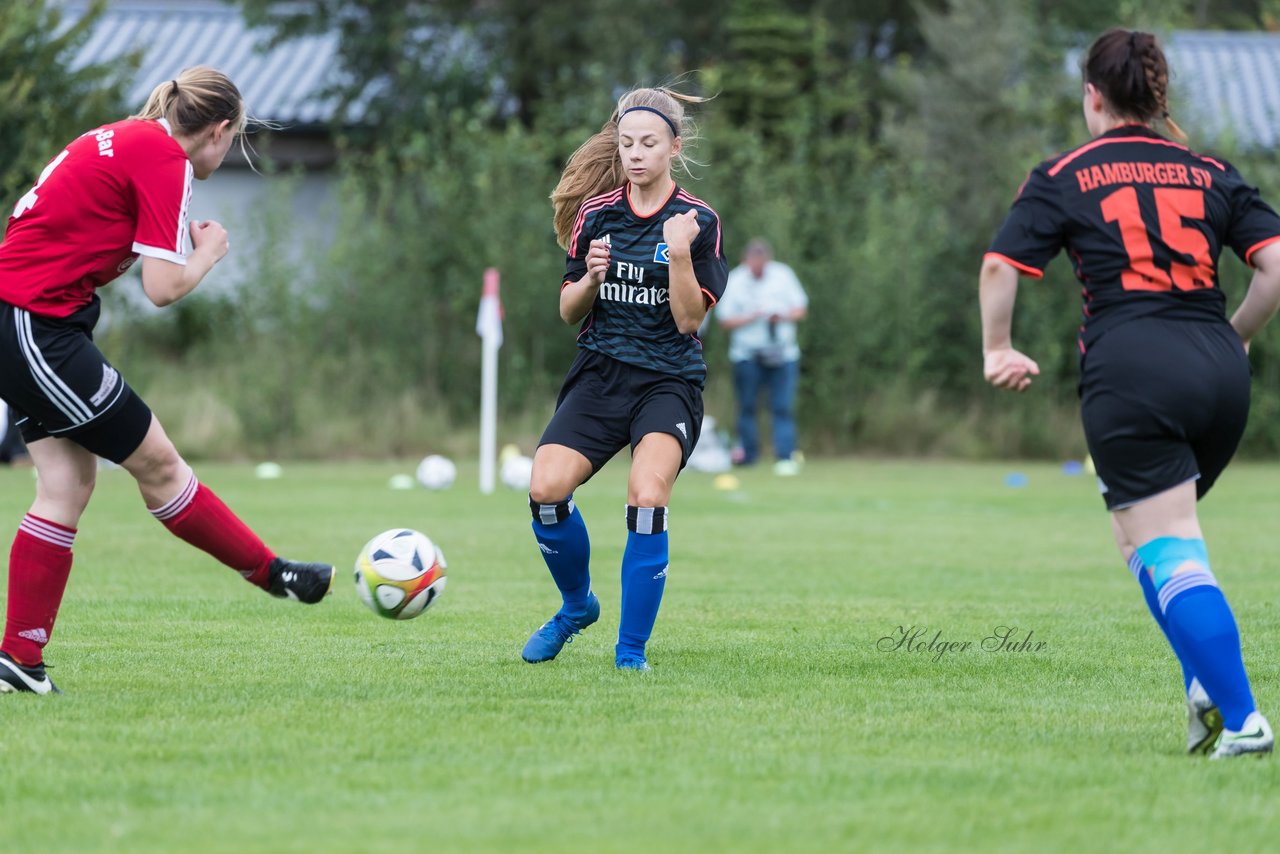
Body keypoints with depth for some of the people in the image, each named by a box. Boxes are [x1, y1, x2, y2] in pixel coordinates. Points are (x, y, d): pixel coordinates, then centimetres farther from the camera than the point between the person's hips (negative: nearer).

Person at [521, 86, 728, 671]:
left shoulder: (698, 222, -3)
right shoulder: (595, 214, 7)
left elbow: (689, 319, -9)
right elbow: (569, 312, 10)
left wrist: (679, 254, -22)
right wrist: (591, 277, -10)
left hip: (668, 382, -3)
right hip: (600, 375, 3)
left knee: (646, 496, -28)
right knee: (545, 489, -19)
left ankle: (631, 650, -15)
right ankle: (576, 605, 12)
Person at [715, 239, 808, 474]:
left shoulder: (783, 275, 2)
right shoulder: (734, 281, -3)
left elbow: (801, 309, 7)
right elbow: (725, 320, -4)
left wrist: (783, 317, -12)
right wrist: (751, 318, -18)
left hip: (782, 355, 0)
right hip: (747, 355, 0)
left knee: (783, 408, -8)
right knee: (747, 407, 4)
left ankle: (786, 457, -11)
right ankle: (747, 453, 17)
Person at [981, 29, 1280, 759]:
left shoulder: (1064, 179, 6)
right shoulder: (1213, 175, 14)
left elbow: (1001, 268, -2)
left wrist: (998, 351, 13)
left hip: (1129, 369, -4)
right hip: (1219, 372, 4)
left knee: (1166, 551, -4)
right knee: (1170, 542, 22)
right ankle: (1207, 683, 4)